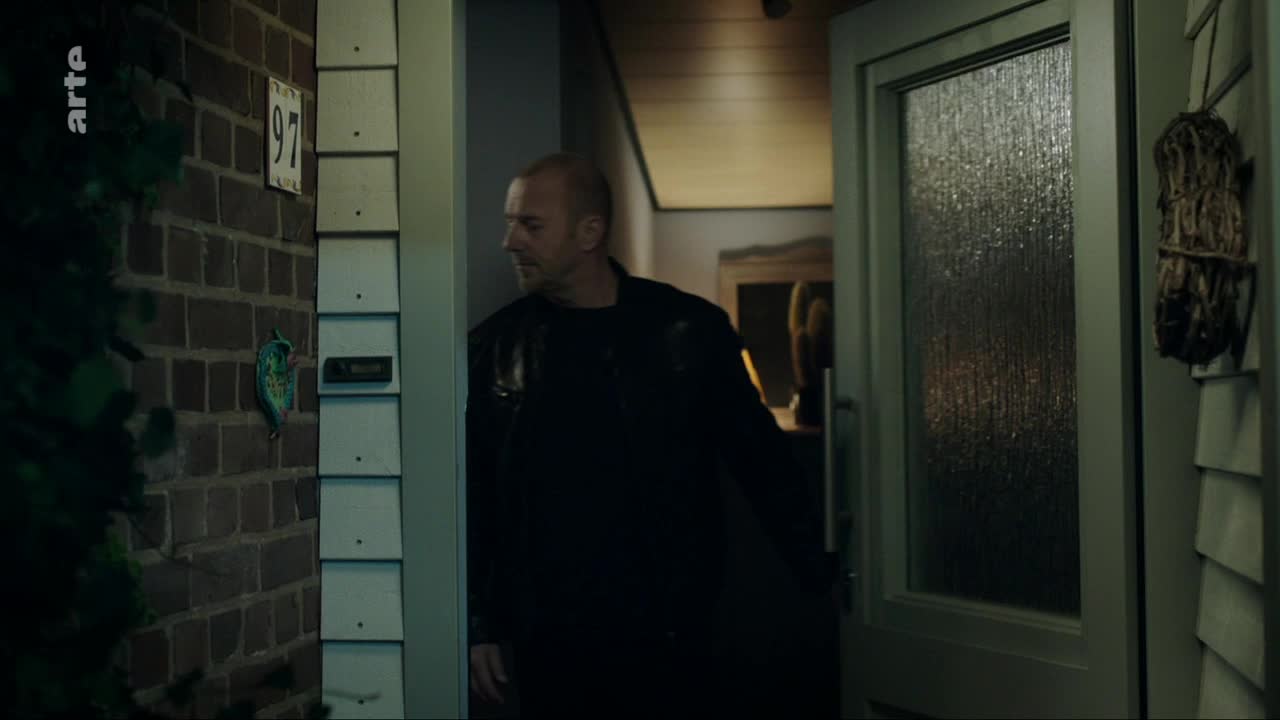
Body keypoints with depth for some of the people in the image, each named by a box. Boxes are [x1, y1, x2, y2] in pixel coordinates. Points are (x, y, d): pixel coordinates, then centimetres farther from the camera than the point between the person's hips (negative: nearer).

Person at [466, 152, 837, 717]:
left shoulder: (688, 330, -3)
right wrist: (479, 625, 4)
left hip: (664, 634, -1)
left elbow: (763, 464, 1)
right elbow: (472, 496, 6)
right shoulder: (496, 346, 2)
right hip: (546, 640, 2)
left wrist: (824, 580, 0)